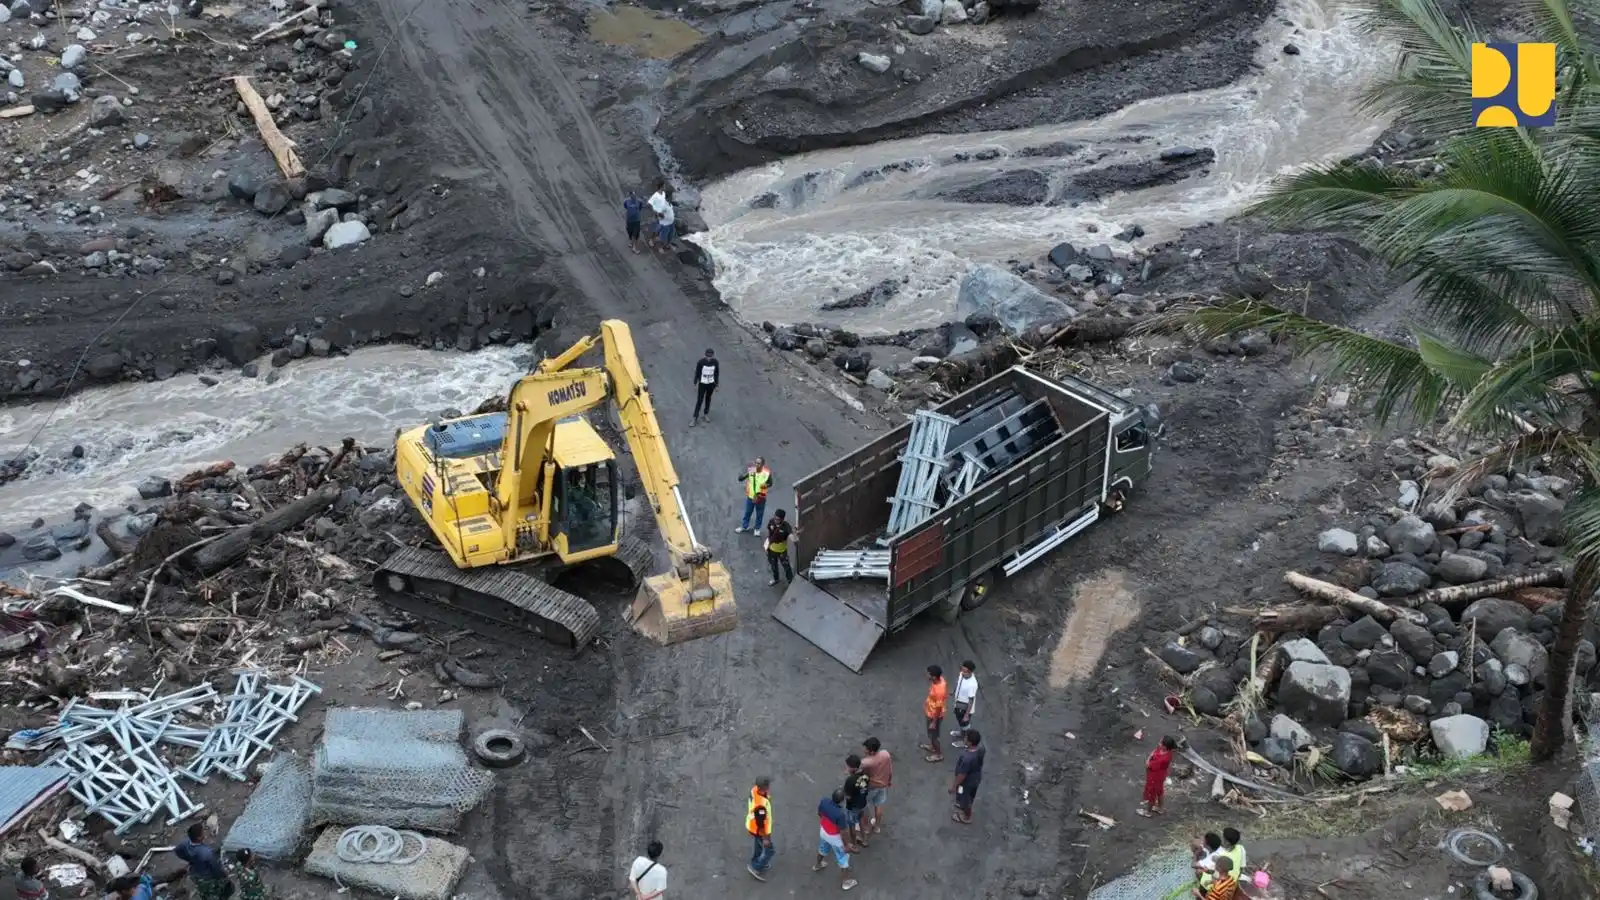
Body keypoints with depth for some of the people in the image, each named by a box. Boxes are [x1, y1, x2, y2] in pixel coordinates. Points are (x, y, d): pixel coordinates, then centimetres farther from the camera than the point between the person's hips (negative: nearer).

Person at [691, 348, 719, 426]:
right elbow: (697, 373, -8)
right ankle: (695, 418, 5)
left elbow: (717, 374, 1)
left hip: (711, 384, 3)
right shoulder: (701, 362, -19)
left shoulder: (715, 362, -11)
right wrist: (695, 384, -3)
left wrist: (716, 385, 6)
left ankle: (706, 414, 40)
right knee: (699, 401, -1)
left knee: (708, 399, 19)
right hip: (702, 384, -3)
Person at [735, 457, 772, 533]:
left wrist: (766, 485, -26)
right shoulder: (750, 470, -16)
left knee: (759, 514, 17)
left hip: (761, 498, -2)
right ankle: (744, 526, 42)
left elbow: (770, 483, -3)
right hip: (750, 496, 2)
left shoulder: (767, 473, -20)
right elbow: (740, 478, -18)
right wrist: (747, 474, -36)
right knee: (747, 512, 20)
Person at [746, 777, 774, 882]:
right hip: (759, 830, -8)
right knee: (769, 850, 16)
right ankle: (756, 868, 33)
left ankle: (756, 863, 55)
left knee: (759, 846, 32)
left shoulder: (755, 790, -21)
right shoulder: (760, 805, -44)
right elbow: (761, 824, -30)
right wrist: (765, 838, -16)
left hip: (752, 825, 8)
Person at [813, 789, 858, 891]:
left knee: (823, 849, 37)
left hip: (823, 832, 6)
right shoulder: (840, 814, -40)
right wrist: (845, 845, -9)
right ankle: (845, 881, 37)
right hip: (835, 837, -6)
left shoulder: (823, 801, -23)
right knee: (843, 858, 19)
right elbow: (843, 832, -26)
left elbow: (819, 814, -2)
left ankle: (818, 865, 64)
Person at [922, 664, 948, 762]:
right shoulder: (939, 680, -14)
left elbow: (939, 708, -29)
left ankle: (939, 755, 35)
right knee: (930, 733, 31)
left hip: (935, 715, -9)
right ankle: (932, 746, 55)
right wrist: (926, 702, 21)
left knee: (933, 735, 14)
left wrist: (934, 722, -18)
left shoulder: (939, 690, -41)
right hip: (930, 712, 9)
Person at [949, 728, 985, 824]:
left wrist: (954, 786, -13)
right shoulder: (980, 747, -23)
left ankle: (966, 818, 47)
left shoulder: (967, 758, -43)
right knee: (970, 796, 34)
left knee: (965, 799, 23)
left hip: (967, 781, -7)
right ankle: (965, 807, 62)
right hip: (976, 777, 7)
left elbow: (962, 775, -29)